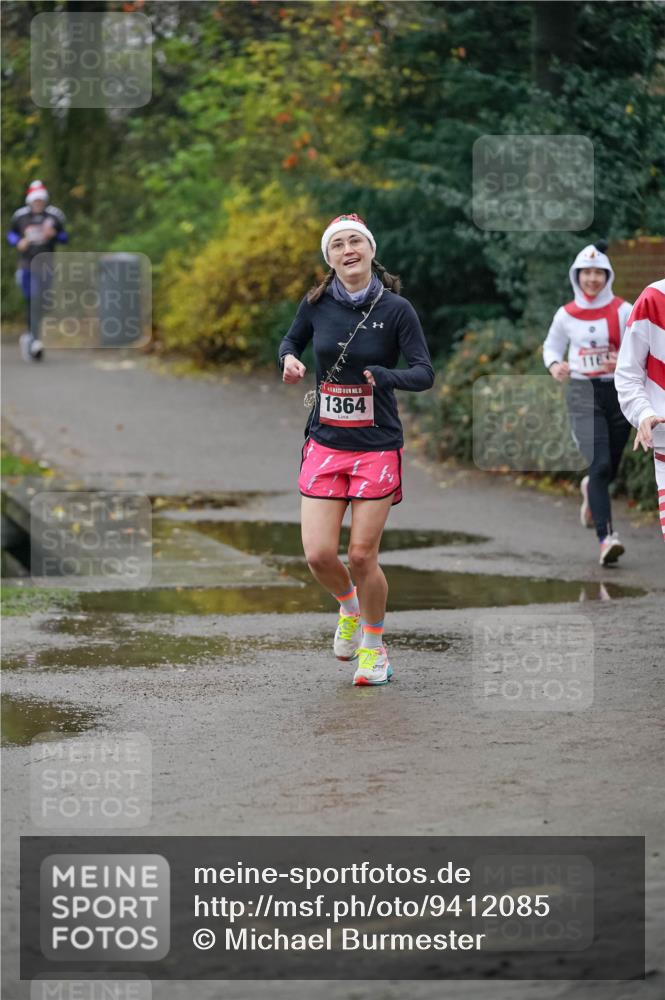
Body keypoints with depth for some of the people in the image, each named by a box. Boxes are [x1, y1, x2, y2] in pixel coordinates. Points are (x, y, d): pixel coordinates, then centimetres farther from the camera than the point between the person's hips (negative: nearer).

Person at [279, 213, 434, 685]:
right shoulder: (316, 304, 0)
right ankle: (350, 608, 30)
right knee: (319, 554, -4)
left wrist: (383, 376, -29)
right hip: (325, 445, 3)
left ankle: (374, 645, 20)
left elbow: (425, 373, -11)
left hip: (377, 447, -3)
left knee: (362, 555, -3)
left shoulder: (396, 309, -9)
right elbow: (292, 340, 19)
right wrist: (289, 359, -4)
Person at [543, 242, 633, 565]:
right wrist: (554, 366, -5)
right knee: (600, 463, -19)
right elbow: (551, 346, 17)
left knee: (610, 468, 13)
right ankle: (606, 537, -25)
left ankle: (590, 490, 52)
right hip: (583, 395, -1)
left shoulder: (623, 311, -2)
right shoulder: (566, 315, 3)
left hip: (619, 393, 1)